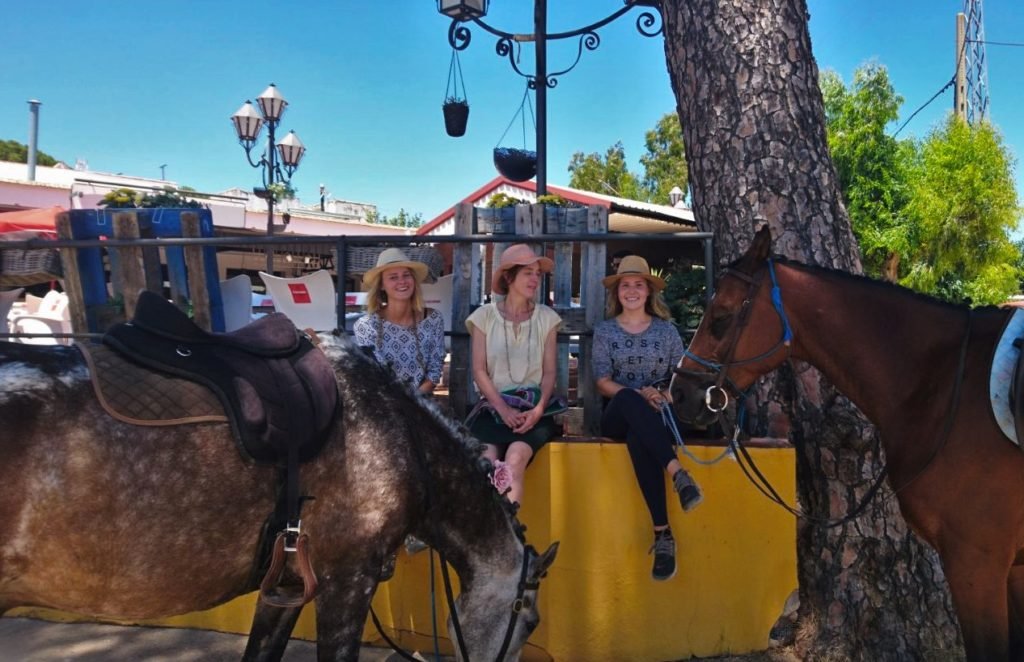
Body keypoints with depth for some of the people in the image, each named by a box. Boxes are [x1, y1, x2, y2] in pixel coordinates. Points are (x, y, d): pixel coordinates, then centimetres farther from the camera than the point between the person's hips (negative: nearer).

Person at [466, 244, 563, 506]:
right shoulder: (484, 316, 5)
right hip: (493, 406, 0)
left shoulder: (547, 317, 8)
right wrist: (503, 409, -12)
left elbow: (549, 372, 6)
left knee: (515, 458, -31)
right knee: (486, 462, -31)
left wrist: (539, 409, -12)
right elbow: (479, 371, 2)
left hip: (533, 408, 0)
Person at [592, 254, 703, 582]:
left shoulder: (666, 330, 11)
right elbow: (603, 382, 0)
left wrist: (665, 397, -14)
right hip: (618, 416, 0)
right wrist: (638, 395, -17)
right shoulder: (605, 330, 10)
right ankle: (678, 473, -48)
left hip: (657, 416, 0)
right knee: (628, 399, -40)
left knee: (637, 440, -40)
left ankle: (662, 535, -41)